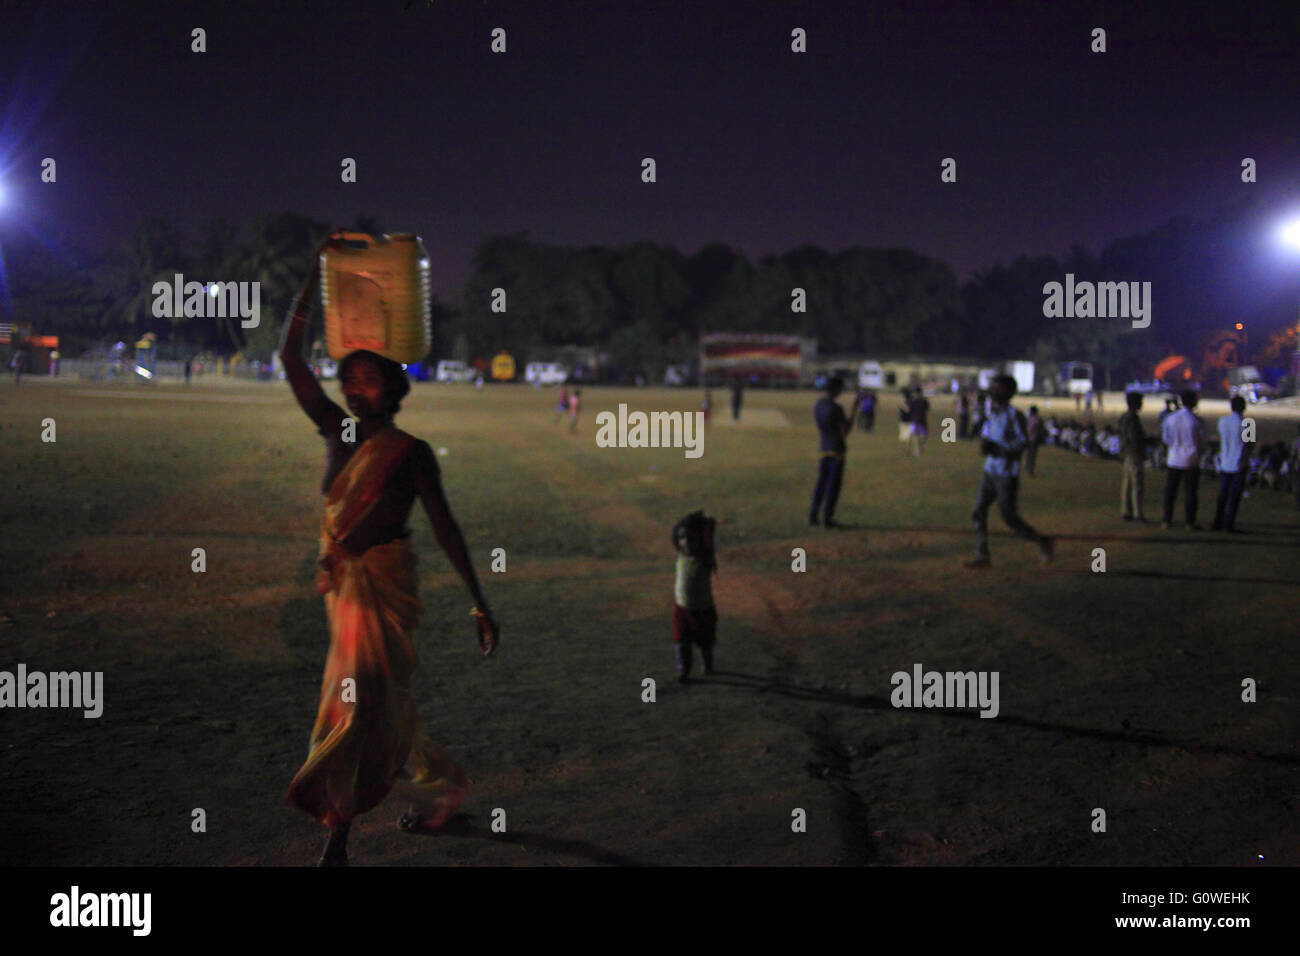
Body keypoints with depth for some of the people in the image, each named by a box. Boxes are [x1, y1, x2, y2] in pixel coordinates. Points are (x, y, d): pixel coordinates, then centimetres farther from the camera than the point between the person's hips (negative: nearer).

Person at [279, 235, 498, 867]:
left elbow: (445, 528, -5)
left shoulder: (411, 452, -5)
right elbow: (290, 357, 3)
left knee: (366, 693, -12)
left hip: (385, 582, -6)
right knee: (383, 698, 16)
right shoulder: (335, 433, 7)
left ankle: (339, 829, -14)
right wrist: (317, 275, -1)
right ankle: (442, 787, 35)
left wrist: (479, 603, -8)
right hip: (340, 582, 6)